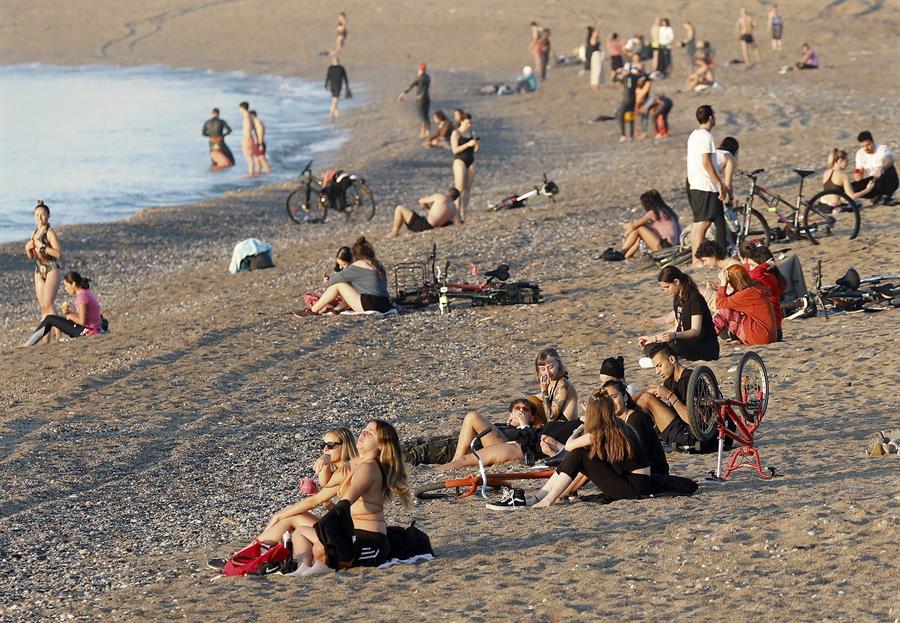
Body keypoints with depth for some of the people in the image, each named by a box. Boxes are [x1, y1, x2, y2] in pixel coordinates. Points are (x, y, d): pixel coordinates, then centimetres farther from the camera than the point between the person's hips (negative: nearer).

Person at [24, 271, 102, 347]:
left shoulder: (82, 296, -18)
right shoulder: (87, 292, 12)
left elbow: (82, 321, -20)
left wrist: (70, 316, -3)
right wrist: (69, 312, 0)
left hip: (87, 330, -10)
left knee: (49, 319, -2)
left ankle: (28, 344, 6)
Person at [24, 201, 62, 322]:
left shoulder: (50, 232, -11)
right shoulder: (34, 233, 11)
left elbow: (59, 254, -20)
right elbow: (31, 257, 18)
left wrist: (42, 246, -21)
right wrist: (28, 249, -2)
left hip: (51, 270, -7)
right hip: (39, 271, 7)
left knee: (48, 304, -15)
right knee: (42, 307, 5)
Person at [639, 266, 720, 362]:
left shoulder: (694, 298, -17)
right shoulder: (677, 298, 9)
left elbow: (696, 331, -24)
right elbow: (677, 328, 11)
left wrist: (674, 336, -40)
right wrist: (653, 338, 4)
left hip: (707, 348, -8)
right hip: (687, 343, 8)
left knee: (674, 344, -36)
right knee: (650, 347, -6)